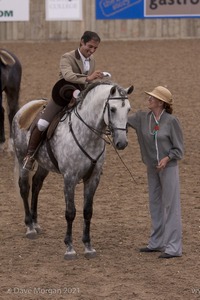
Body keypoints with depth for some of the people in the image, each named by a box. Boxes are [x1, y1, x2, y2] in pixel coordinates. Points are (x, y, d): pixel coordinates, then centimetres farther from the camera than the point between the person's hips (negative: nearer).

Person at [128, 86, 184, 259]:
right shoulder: (143, 118, 1)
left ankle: (174, 247, -5)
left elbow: (179, 149, -9)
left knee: (171, 205, -5)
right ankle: (157, 243, 24)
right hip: (152, 168, 6)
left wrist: (167, 158, -25)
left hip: (168, 166, -6)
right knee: (155, 205, 13)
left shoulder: (171, 121, -13)